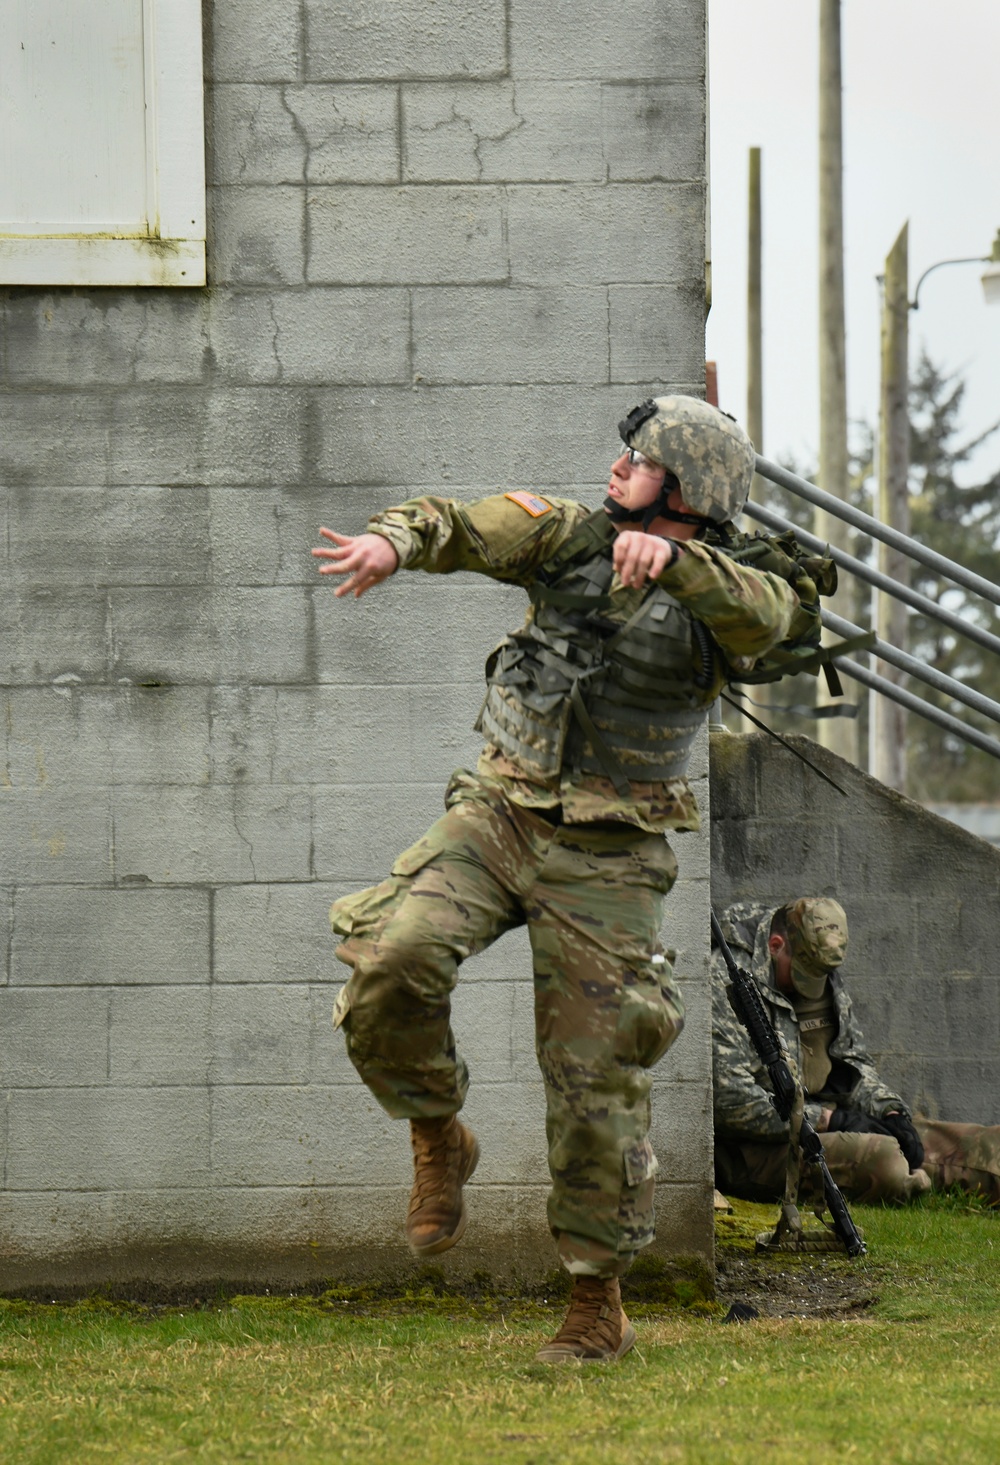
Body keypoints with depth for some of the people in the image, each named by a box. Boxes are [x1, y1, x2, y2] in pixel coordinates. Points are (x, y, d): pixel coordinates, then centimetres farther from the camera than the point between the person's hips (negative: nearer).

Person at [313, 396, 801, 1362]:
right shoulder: (570, 538, 3)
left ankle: (599, 1304, 15)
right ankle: (437, 1140, 2)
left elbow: (764, 614, -28)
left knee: (596, 1085, 0)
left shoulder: (722, 595, -5)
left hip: (603, 857, -2)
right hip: (499, 812, 2)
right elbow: (457, 527, -3)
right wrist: (392, 542, -26)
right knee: (394, 957, -24)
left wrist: (670, 558, -45)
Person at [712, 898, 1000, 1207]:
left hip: (824, 1120, 9)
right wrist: (831, 1119, -19)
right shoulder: (725, 982, -17)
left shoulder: (825, 977, 11)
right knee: (883, 1161, -35)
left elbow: (853, 1059, 19)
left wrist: (890, 1111, -3)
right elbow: (730, 1101, -23)